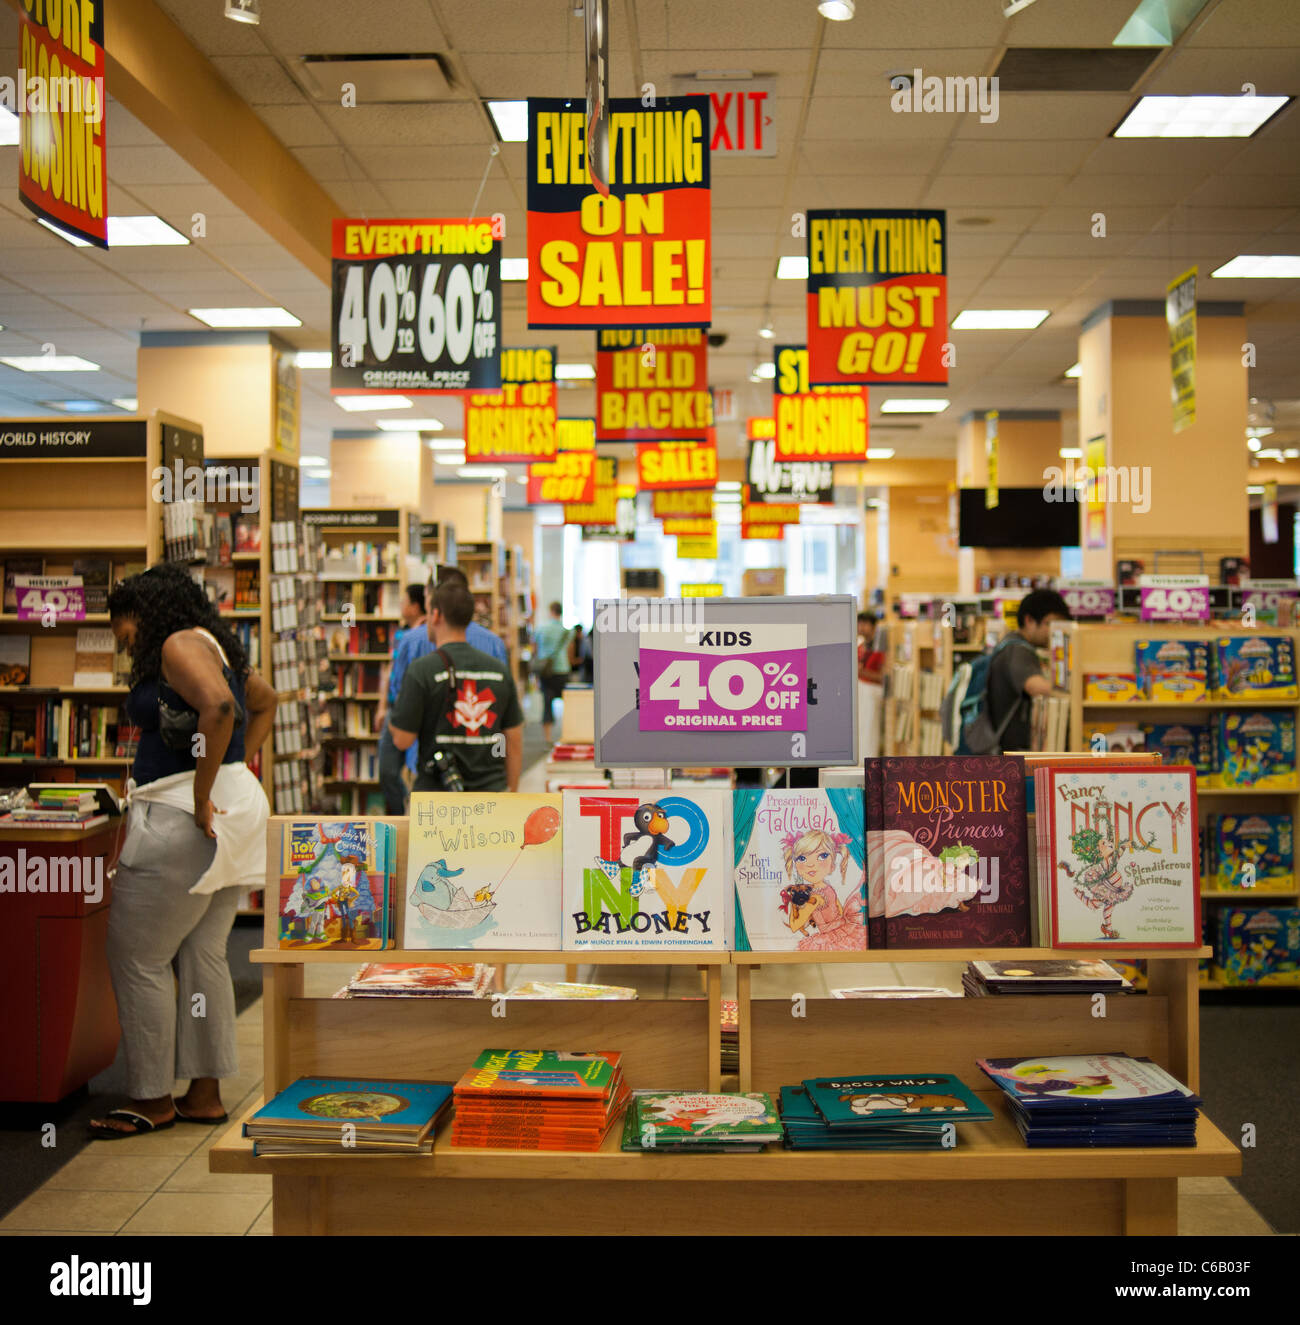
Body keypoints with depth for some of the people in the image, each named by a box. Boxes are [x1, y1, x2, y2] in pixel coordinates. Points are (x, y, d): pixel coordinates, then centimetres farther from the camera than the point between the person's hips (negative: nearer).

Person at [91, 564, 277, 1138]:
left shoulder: (179, 644, -9)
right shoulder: (212, 648, 20)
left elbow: (218, 707, -27)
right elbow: (265, 702, 34)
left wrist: (202, 794, -22)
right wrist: (238, 767, 24)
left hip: (185, 820, -10)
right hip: (228, 815, 10)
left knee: (136, 956, -1)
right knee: (203, 954, 11)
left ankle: (153, 1101, 8)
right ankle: (205, 1094, 17)